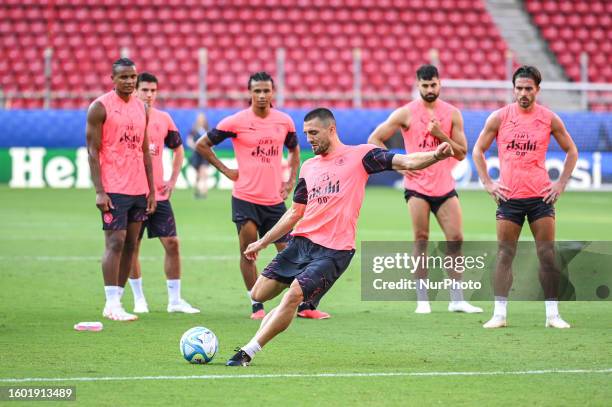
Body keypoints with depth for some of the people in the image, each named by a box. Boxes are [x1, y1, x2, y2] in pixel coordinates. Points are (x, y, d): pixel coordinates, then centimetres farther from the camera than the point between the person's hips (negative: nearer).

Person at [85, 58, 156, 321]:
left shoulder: (141, 108, 14)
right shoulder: (100, 107, -5)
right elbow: (93, 151, -8)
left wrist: (151, 190, 13)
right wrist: (99, 191, -15)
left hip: (139, 190, 6)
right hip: (114, 190, -6)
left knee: (130, 245, 5)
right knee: (115, 243, -10)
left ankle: (117, 299, 10)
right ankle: (112, 305, -8)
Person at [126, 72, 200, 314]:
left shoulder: (164, 118, 7)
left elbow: (178, 149, 20)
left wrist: (173, 180, 11)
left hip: (159, 194, 3)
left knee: (172, 243, -1)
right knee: (132, 247, 2)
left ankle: (175, 300, 5)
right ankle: (139, 299, 14)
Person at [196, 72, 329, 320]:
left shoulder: (284, 121, 5)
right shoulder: (236, 122, -6)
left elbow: (294, 150, 24)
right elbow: (202, 145, 2)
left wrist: (290, 181, 13)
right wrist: (226, 171, -2)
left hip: (274, 200, 3)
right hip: (245, 199, -3)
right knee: (247, 253, -3)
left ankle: (306, 305, 11)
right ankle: (257, 306, 7)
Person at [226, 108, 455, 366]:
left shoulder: (359, 155, -1)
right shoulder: (308, 167, 17)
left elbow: (405, 162, -11)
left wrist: (435, 155, -30)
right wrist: (263, 242, 24)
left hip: (334, 250, -7)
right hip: (301, 241, 7)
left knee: (294, 294, -20)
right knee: (259, 294, 0)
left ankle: (247, 352, -14)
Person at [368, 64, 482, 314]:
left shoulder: (452, 114, 5)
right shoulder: (406, 113, -2)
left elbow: (461, 153, 4)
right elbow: (374, 140, 0)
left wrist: (440, 134, -11)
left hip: (445, 187, 3)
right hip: (417, 187, -3)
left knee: (455, 239, -2)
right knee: (421, 240, -4)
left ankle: (457, 300, 4)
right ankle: (422, 300, 0)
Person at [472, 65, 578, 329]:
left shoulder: (549, 119, 1)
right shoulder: (499, 117, 0)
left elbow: (571, 151, 12)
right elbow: (478, 151, 8)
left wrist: (561, 184, 3)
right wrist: (487, 183, 1)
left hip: (541, 196, 0)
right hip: (509, 197, 0)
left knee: (548, 255, -1)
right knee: (504, 255, -1)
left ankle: (553, 314, 5)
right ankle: (499, 314, 2)